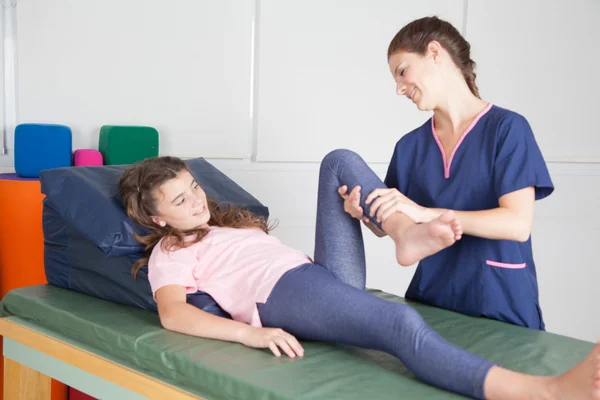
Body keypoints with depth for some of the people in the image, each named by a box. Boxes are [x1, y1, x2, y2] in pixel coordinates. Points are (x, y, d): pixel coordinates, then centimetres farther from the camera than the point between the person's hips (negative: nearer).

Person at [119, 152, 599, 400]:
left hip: (322, 275, 9)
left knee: (340, 162, 4)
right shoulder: (170, 253, 8)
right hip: (284, 293, -8)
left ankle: (407, 232, -21)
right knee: (402, 323, -37)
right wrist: (250, 333, -26)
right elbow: (173, 314, -11)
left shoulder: (225, 220, 33)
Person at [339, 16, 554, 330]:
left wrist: (425, 213, -26)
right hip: (430, 301, 4)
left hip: (500, 303, -4)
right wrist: (366, 213, -14)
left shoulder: (507, 128, -9)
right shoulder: (409, 146, 4)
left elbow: (518, 224, -19)